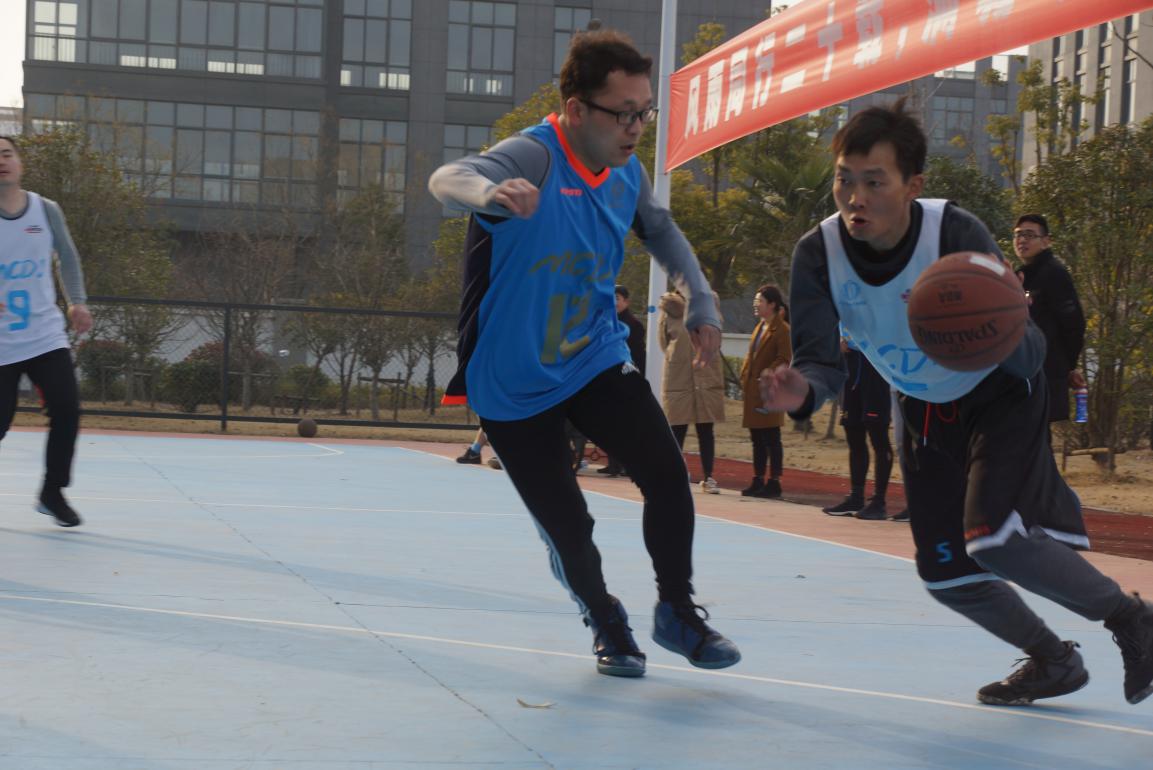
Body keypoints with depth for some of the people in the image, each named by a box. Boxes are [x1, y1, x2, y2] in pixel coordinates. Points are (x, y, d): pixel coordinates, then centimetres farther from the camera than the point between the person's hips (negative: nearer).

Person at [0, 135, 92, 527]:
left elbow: (67, 258, 17)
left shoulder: (46, 211, 2)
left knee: (67, 411, -7)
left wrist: (77, 301, 5)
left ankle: (52, 493, 10)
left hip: (46, 336, 3)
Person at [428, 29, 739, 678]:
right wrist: (488, 192, -69)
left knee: (668, 473, -13)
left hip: (597, 360, 5)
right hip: (514, 385, -5)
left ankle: (678, 612, 9)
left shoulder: (626, 172, -2)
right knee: (568, 527, -4)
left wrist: (703, 305, 11)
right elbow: (447, 179, -45)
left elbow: (662, 230, 21)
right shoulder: (533, 157, -24)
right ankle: (606, 623, 27)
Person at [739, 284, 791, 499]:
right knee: (757, 439, 12)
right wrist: (745, 376, 11)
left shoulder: (782, 329, -10)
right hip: (753, 392, 9)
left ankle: (774, 483, -1)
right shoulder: (760, 327, 18)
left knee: (771, 439, -5)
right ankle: (758, 481, 17)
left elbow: (785, 359, -17)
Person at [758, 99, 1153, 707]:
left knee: (994, 539, -25)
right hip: (924, 412, 5)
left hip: (1001, 399, -5)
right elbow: (822, 361, -22)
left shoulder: (957, 234, -33)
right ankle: (1053, 662, 34)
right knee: (946, 575, 7)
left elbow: (1031, 355, -35)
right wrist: (801, 391, -46)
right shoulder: (818, 254, -23)